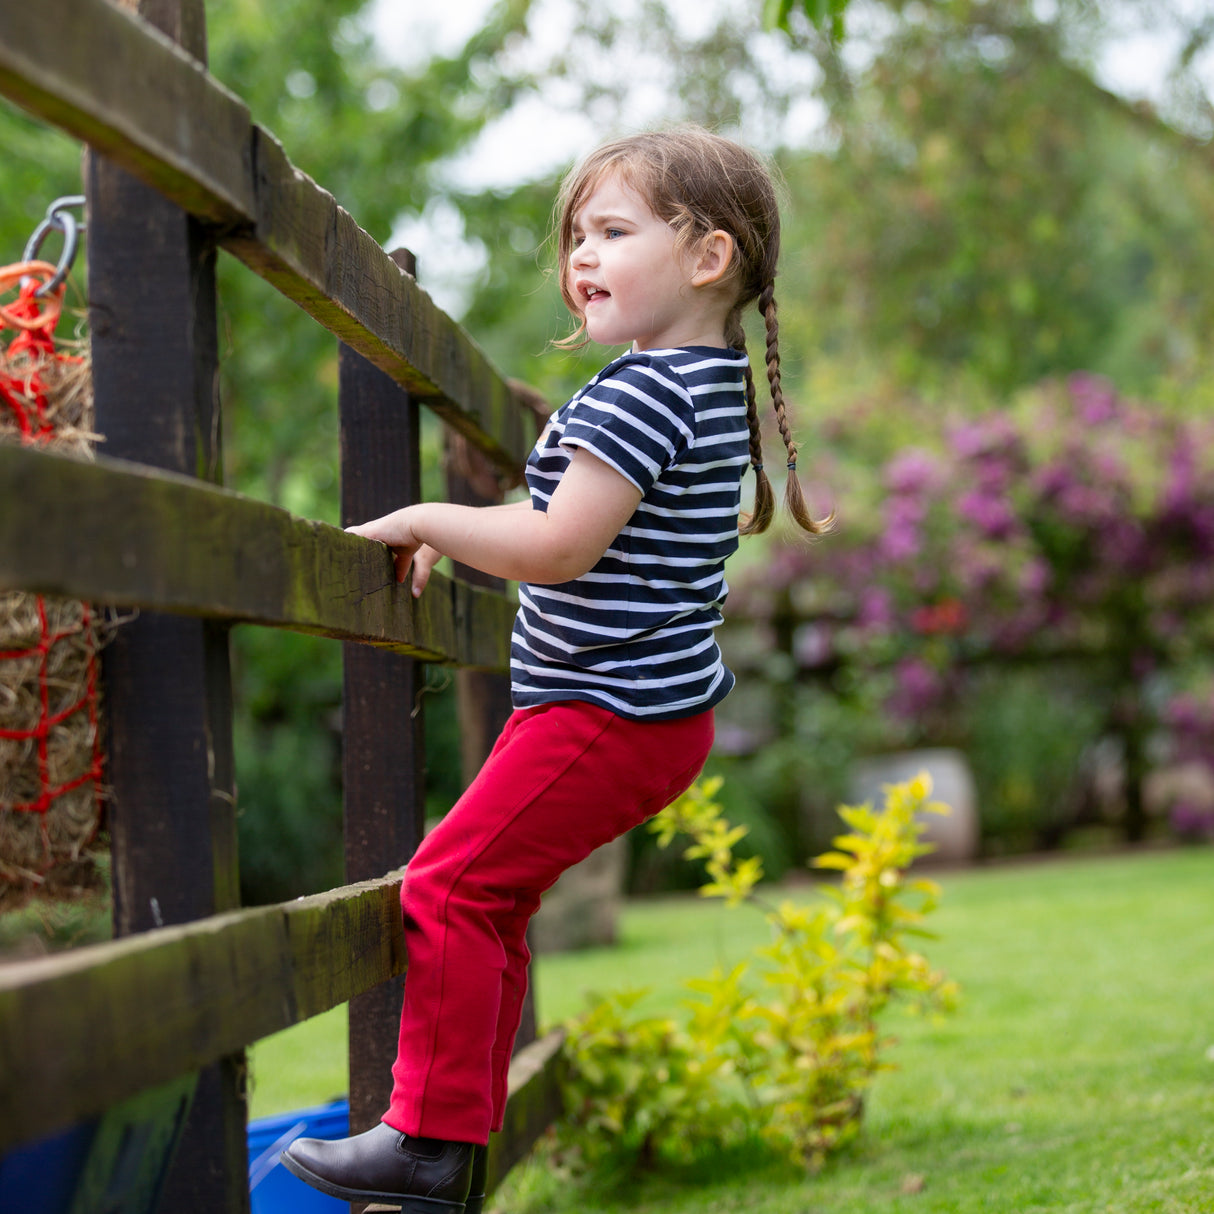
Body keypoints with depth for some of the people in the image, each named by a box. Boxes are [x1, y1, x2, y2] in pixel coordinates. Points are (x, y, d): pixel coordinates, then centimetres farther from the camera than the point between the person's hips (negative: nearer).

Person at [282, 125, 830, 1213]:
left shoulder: (643, 393, -18)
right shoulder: (713, 383, 15)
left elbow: (560, 548, -25)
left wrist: (424, 523, -13)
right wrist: (460, 536, 19)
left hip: (605, 714, -10)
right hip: (661, 707, 10)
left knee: (453, 886, -9)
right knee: (495, 897, 14)